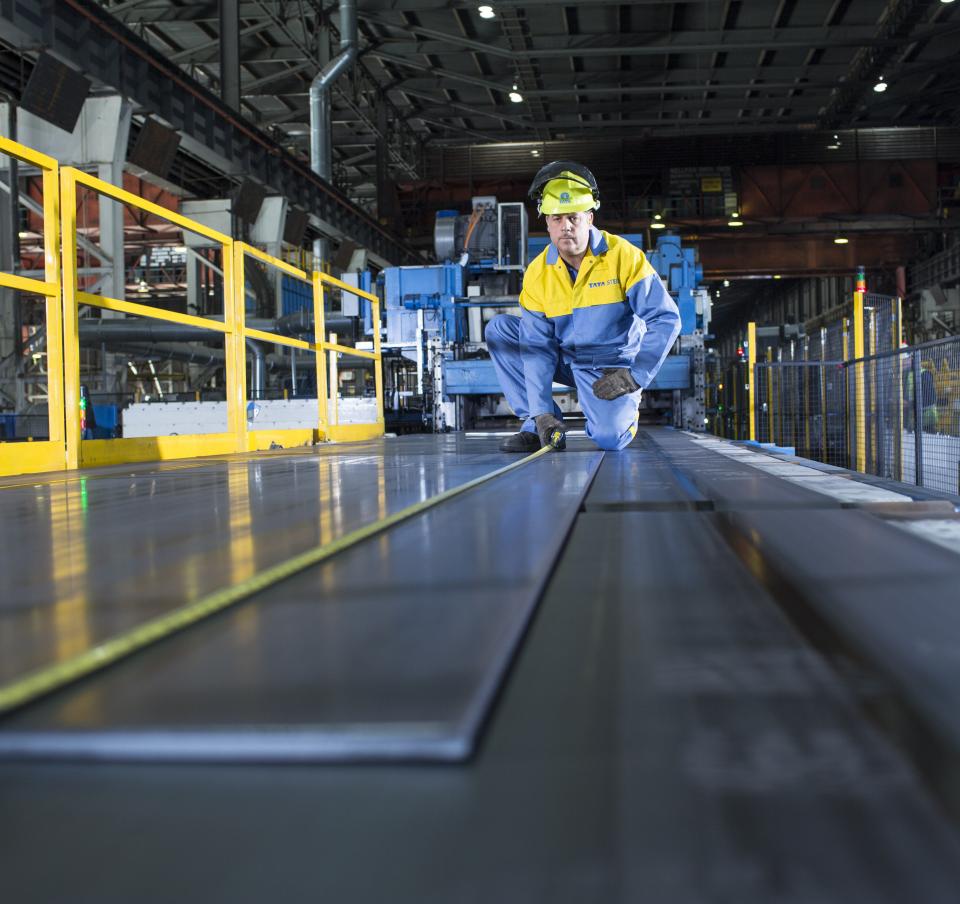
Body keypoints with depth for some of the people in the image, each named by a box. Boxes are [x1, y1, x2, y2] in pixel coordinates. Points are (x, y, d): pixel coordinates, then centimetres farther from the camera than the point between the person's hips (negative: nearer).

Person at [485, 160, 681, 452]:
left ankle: (625, 408, 10)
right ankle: (536, 421, -8)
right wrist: (542, 412, -20)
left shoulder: (623, 256, -16)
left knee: (610, 438, -29)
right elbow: (538, 346, -10)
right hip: (565, 360, 4)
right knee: (498, 330, -13)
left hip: (613, 368, -4)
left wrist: (634, 377, -24)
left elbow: (666, 320, -17)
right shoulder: (537, 273, -8)